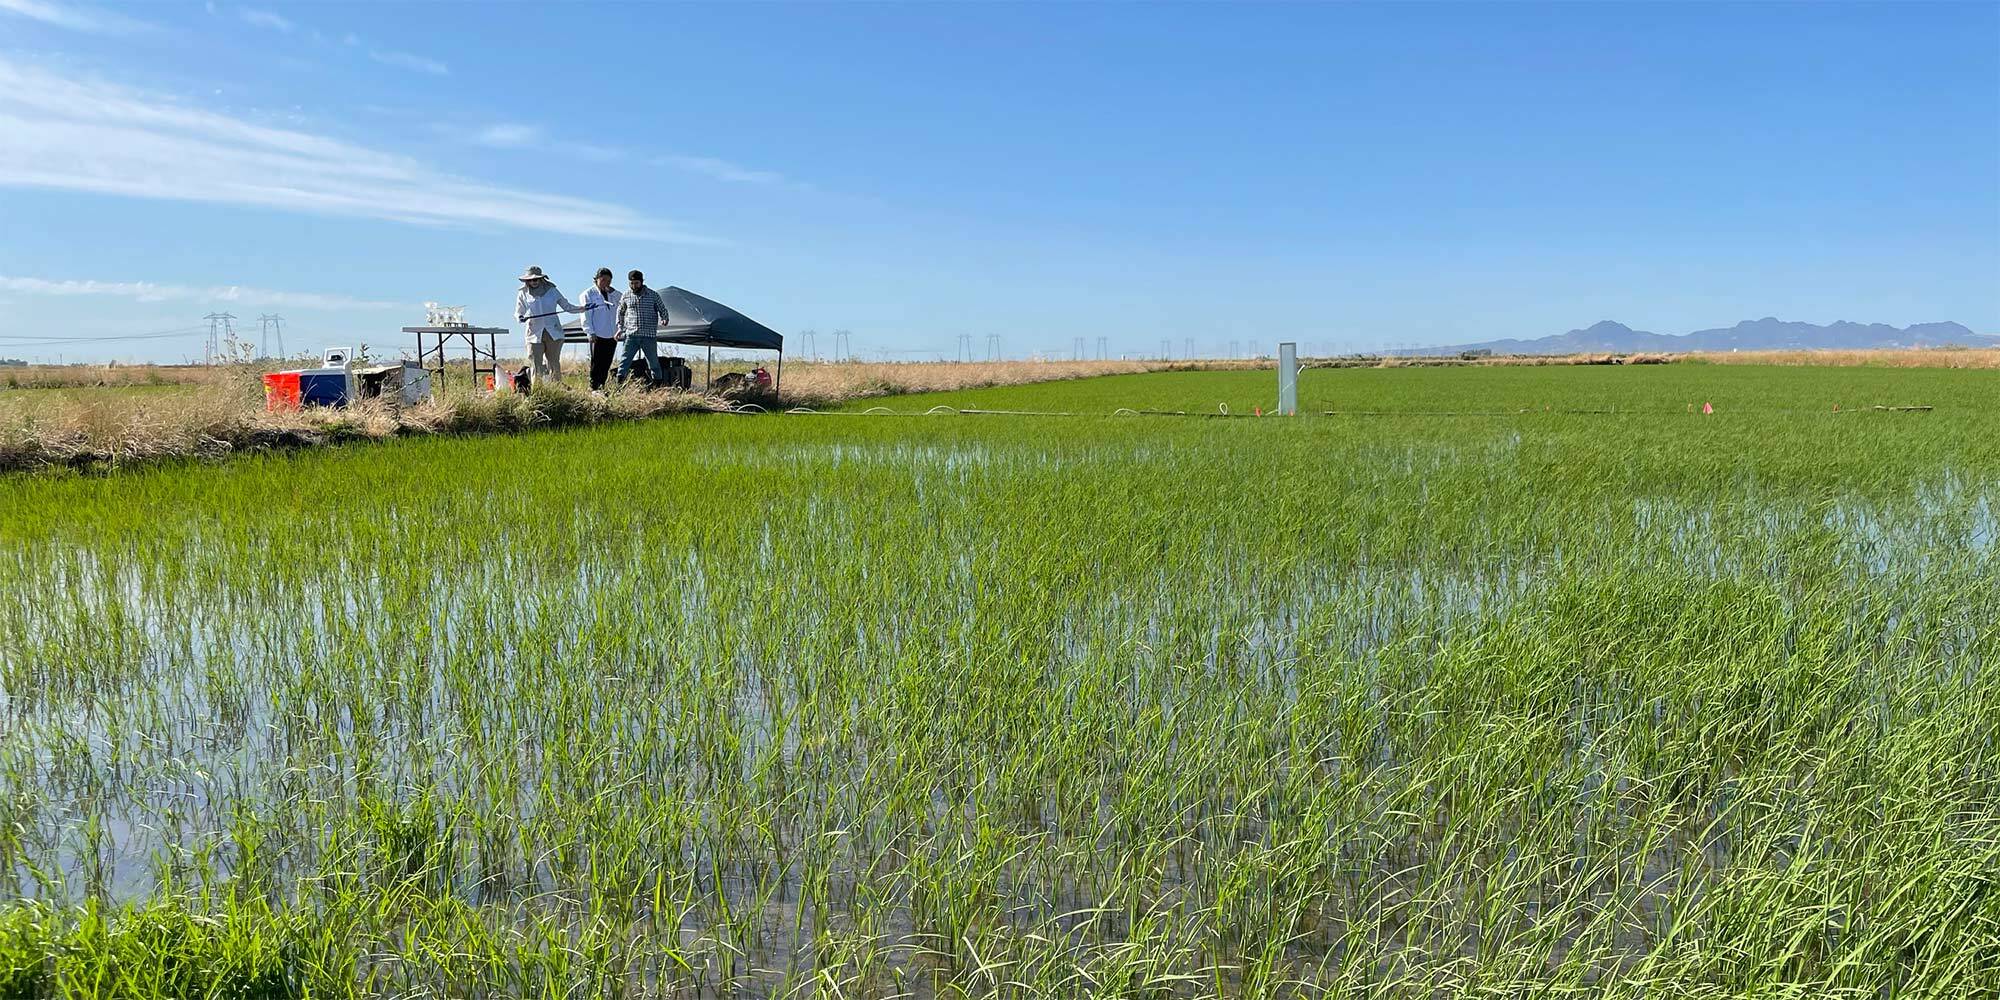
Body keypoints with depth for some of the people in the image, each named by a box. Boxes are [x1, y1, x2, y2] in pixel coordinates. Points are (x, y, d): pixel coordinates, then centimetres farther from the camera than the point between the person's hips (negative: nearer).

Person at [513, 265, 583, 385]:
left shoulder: (552, 291, 8)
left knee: (554, 365, 1)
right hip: (534, 334, 0)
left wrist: (581, 308, -4)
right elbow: (518, 313, 11)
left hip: (553, 333, 0)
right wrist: (520, 317, -12)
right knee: (536, 367, -6)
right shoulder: (523, 294, 8)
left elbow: (567, 306, 13)